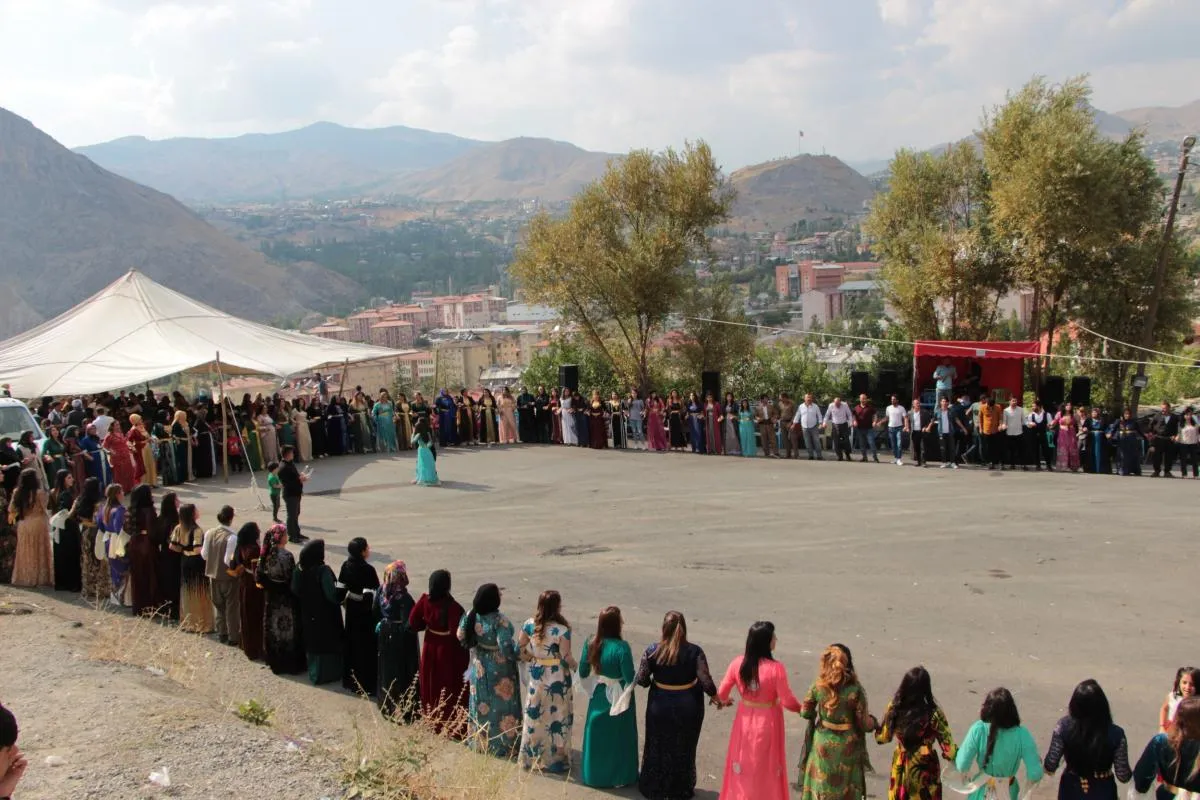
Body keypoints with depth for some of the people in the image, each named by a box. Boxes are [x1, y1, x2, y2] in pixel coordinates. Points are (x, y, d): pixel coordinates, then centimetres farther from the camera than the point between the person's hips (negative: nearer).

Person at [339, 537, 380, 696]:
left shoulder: (346, 566, -3)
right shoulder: (368, 570, -24)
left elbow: (340, 589, 3)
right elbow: (371, 595, -24)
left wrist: (346, 600, 17)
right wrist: (377, 614, -13)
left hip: (351, 610, 7)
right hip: (366, 613, -7)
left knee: (352, 643, 19)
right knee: (367, 647, 3)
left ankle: (350, 679, 31)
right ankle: (366, 684, 8)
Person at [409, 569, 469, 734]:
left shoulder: (425, 600, -12)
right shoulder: (453, 607, -27)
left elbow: (413, 623, -2)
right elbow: (459, 633, -26)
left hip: (430, 647, 5)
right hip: (448, 651, -5)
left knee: (431, 685, 21)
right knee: (451, 688, 9)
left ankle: (432, 720, 36)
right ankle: (452, 726, 18)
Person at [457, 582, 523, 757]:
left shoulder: (471, 616, -9)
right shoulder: (499, 621, -26)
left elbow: (461, 637, 3)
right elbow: (507, 647, -28)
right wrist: (521, 655, -11)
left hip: (479, 669, 6)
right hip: (499, 672, -6)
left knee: (482, 703, 20)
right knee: (501, 705, 8)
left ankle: (480, 742, 34)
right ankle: (504, 746, 19)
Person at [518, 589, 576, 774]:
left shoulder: (529, 624, -7)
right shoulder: (561, 630, -21)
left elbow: (519, 648, 2)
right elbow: (567, 658, -16)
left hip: (536, 676, 4)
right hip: (557, 678, -4)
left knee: (534, 716, 18)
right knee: (557, 718, 11)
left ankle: (530, 757, 29)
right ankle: (555, 759, 20)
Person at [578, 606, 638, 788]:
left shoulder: (590, 644, -10)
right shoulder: (621, 647, -26)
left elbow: (583, 673, 0)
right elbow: (630, 679, -23)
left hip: (598, 695, 5)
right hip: (618, 698, -5)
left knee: (596, 733, 20)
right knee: (617, 736, 13)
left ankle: (593, 774, 35)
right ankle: (618, 776, 26)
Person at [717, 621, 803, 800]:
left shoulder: (738, 663, -12)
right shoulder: (776, 669, -24)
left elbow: (721, 693, -4)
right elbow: (787, 701, -16)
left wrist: (724, 701, 19)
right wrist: (801, 708, 5)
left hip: (745, 721, 3)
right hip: (767, 722, -3)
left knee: (743, 763, 20)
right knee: (767, 766, 16)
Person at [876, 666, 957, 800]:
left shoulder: (894, 708, -13)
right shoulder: (933, 714, -23)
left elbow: (881, 738, -1)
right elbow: (949, 748, -17)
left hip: (900, 768, 3)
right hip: (924, 770, -3)